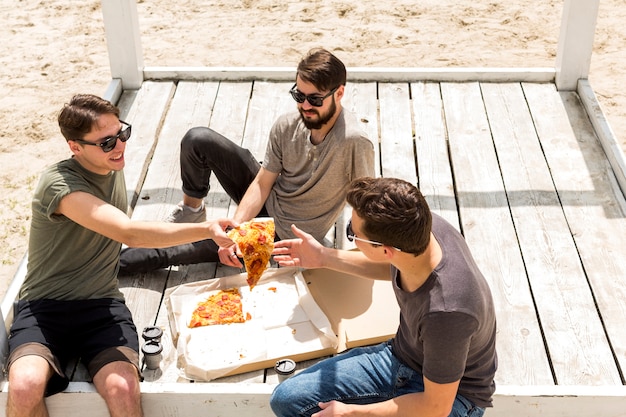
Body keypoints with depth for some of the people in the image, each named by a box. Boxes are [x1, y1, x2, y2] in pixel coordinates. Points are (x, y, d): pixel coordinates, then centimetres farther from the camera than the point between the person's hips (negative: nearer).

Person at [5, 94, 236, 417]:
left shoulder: (113, 166, 6)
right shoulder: (58, 183, -19)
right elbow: (128, 232, -31)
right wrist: (206, 230, -38)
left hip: (101, 305, 4)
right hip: (45, 306, -4)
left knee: (123, 388, -27)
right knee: (25, 386, -33)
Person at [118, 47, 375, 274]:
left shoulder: (354, 142, -29)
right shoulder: (287, 126, -13)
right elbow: (262, 184, -8)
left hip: (285, 236, -5)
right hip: (265, 200, 5)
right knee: (197, 139, -9)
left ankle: (123, 261, 7)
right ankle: (191, 210, 15)